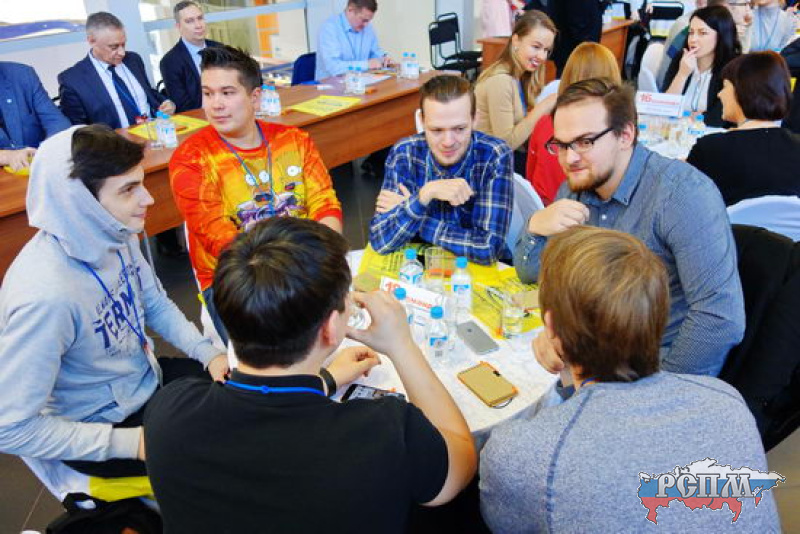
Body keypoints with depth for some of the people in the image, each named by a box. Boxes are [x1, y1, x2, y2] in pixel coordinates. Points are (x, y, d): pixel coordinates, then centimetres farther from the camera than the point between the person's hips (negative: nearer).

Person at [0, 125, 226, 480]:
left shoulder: (115, 234, -13)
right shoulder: (47, 296, -36)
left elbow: (156, 305, 5)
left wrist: (209, 354, -7)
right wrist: (131, 442, -25)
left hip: (147, 379, 7)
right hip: (101, 425, -7)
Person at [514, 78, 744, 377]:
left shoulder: (682, 192, -20)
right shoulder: (576, 188, 3)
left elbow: (722, 319, -26)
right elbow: (530, 273, 7)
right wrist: (536, 226, -13)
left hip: (661, 368, -5)